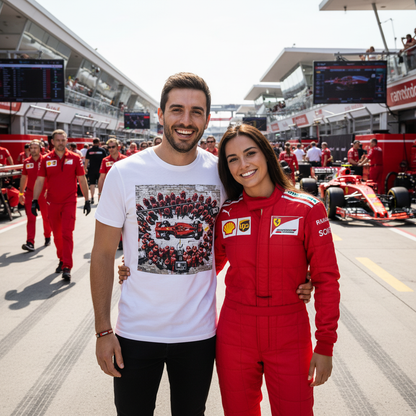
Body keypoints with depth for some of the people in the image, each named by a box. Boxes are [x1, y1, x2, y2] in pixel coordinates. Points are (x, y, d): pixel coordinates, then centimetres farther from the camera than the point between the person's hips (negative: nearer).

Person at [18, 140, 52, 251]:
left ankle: (47, 237, 33)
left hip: (44, 193, -3)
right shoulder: (26, 162, 6)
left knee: (46, 217, 12)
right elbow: (24, 177, 14)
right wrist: (21, 193, 12)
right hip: (30, 192, 3)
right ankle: (30, 243, -11)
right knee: (30, 218, -5)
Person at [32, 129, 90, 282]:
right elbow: (40, 181, 3)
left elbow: (82, 180, 4)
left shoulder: (75, 158, -1)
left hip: (69, 202, -2)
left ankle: (67, 267, -8)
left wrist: (87, 200, 3)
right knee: (57, 235, 12)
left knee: (67, 233, -10)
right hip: (53, 203, 2)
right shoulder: (46, 159, 1)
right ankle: (62, 260, 31)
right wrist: (35, 200, -5)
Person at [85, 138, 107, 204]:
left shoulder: (89, 150, 1)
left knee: (92, 184, 4)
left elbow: (87, 160, 3)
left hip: (91, 170, 1)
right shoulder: (102, 150, -1)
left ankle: (92, 197, -2)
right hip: (100, 169, 0)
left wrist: (85, 168, 11)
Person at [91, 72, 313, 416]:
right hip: (136, 333, -1)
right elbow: (103, 253, -4)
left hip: (199, 333, 2)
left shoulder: (222, 174, -5)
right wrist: (103, 330, -7)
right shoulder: (123, 174, -9)